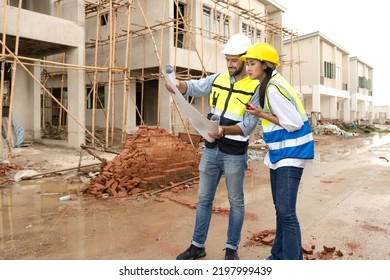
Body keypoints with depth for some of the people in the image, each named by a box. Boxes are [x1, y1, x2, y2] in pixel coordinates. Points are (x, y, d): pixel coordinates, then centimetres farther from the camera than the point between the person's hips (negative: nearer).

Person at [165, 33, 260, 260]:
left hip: (235, 154, -5)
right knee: (204, 198, 12)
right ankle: (198, 245, 27)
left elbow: (248, 126, -14)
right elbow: (193, 87, 0)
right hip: (211, 150, 5)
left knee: (236, 201, 10)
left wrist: (224, 130, -30)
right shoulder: (217, 79, 7)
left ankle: (232, 248, 27)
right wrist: (178, 84, -22)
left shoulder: (255, 88, -8)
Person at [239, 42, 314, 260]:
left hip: (291, 154, -10)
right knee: (281, 208, 17)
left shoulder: (274, 89, -20)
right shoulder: (269, 85, 9)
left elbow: (294, 123, -21)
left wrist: (262, 114, -14)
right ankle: (279, 255, 31)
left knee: (286, 212, -10)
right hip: (279, 153, 10)